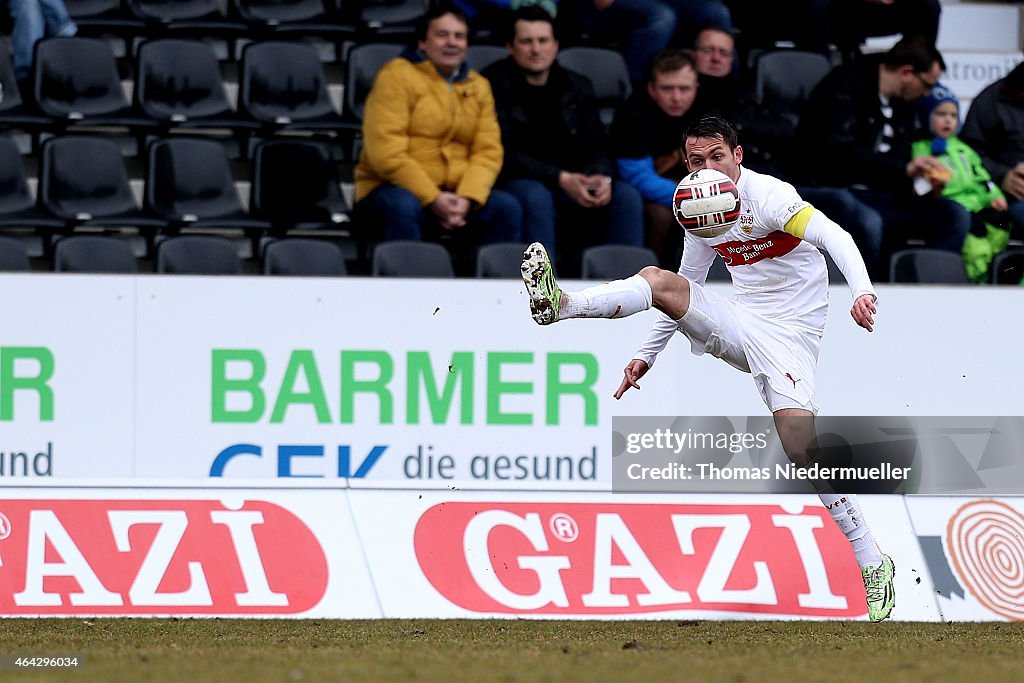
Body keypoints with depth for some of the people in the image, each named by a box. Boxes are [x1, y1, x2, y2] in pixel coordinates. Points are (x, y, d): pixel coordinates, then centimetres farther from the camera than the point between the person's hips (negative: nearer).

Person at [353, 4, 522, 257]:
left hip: (455, 196, 5)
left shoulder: (479, 86, 12)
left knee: (507, 207, -19)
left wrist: (467, 198, -16)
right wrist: (433, 200, -22)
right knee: (404, 206, -38)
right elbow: (387, 154, -15)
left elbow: (488, 152, 4)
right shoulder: (398, 76, -6)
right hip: (392, 189, -5)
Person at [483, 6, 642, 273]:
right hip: (516, 183, -5)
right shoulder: (496, 84, -1)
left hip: (571, 183, 5)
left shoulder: (577, 87, 15)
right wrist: (560, 178, -22)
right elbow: (506, 153, -10)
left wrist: (602, 178, -16)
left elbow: (596, 147, 9)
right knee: (536, 197, -38)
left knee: (626, 196, -20)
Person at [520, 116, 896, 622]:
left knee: (801, 446, -21)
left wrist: (862, 291, -43)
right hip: (740, 325, 6)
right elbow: (687, 290, 21)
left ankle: (873, 564, -13)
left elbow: (835, 237, -26)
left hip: (787, 334, -6)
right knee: (659, 280, -15)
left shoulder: (768, 196, -14)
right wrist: (647, 356, 17)